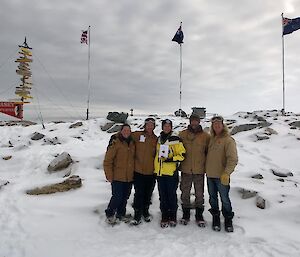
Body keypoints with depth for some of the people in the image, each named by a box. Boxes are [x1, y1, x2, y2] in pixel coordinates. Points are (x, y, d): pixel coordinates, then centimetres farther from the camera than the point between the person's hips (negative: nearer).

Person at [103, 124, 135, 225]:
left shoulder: (132, 143, 7)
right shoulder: (115, 143, -11)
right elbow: (107, 161, -11)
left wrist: (134, 173, 13)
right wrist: (109, 176, -12)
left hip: (129, 177, 6)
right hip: (117, 177, -6)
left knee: (125, 197, 14)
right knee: (117, 197, -2)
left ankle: (121, 214, 33)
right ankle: (109, 215, 20)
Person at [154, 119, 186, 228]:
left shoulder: (175, 139, -5)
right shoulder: (159, 139, 13)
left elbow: (182, 155, -6)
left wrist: (171, 159, -18)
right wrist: (155, 168, 21)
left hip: (171, 172, -5)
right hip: (160, 172, 5)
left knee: (172, 195, 4)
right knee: (163, 195, 10)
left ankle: (173, 217, 20)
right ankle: (164, 217, 22)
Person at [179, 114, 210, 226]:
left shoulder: (205, 136, -1)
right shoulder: (182, 134, 1)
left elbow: (209, 152, 5)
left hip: (199, 170, -1)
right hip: (186, 169, 1)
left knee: (199, 194, 10)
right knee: (185, 193, 11)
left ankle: (199, 216, 26)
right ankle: (185, 215, 27)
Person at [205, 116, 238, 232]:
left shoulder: (228, 140, -10)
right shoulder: (211, 139, 10)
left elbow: (233, 159, -18)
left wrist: (226, 173, -27)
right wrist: (206, 169, 14)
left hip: (221, 176, -6)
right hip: (210, 175, 6)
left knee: (225, 198, 5)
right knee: (213, 198, 15)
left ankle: (228, 220, 25)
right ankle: (215, 218, 30)